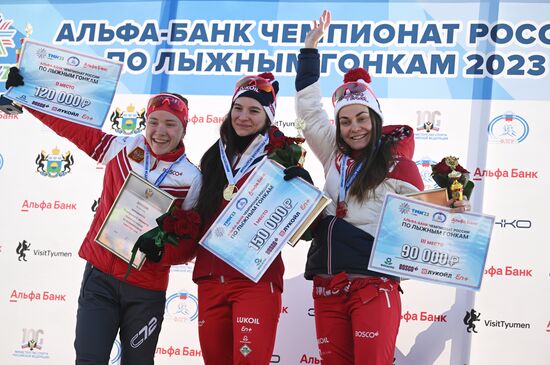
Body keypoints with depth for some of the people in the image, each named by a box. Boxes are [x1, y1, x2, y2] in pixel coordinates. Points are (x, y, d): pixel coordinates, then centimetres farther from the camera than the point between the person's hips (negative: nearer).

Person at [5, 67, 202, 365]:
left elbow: (192, 242, -1)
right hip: (100, 275, 1)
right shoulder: (122, 149, 1)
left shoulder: (191, 178, -4)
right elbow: (71, 126, 5)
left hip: (146, 290, -1)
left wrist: (161, 253, -19)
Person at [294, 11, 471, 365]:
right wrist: (311, 47, 18)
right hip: (327, 285, 5)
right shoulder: (335, 155, 12)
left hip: (374, 284, -5)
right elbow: (309, 108, 19)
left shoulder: (397, 163, -1)